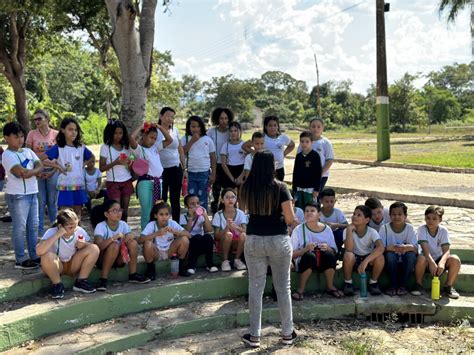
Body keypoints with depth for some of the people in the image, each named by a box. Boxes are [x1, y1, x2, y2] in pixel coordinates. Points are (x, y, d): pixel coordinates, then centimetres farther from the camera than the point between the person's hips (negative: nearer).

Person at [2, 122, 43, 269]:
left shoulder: (28, 151, 12)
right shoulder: (7, 155, -10)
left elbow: (40, 166, 1)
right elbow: (21, 172, -22)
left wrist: (30, 172, -17)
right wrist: (36, 171, -7)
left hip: (32, 193, 7)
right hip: (17, 195, -7)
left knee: (34, 225, 11)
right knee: (20, 227, -2)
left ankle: (34, 255, 20)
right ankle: (20, 259, 6)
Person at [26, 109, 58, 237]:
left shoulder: (56, 134, 0)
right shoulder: (32, 134, 0)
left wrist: (53, 171, -5)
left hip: (52, 171, 0)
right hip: (37, 171, 0)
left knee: (53, 201, 8)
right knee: (40, 201, 3)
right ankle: (40, 229, 13)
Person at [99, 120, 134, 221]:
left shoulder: (126, 146, 9)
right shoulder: (105, 147, -4)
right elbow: (101, 168, -5)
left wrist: (129, 163, -5)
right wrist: (114, 163, -20)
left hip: (127, 181, 4)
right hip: (113, 182, -4)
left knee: (125, 211, 6)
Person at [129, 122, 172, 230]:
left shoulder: (155, 147, 15)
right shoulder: (139, 149, -3)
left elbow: (169, 140, 15)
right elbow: (132, 138, -21)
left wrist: (159, 127, 7)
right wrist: (141, 127, -6)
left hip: (158, 181, 6)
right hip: (145, 181, -6)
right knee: (146, 212, -3)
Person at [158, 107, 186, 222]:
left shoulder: (175, 130, 7)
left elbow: (181, 151, 13)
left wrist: (184, 167, 11)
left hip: (175, 169, 3)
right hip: (161, 169, -3)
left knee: (175, 199, 8)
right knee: (161, 200, 3)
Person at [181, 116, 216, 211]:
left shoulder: (207, 139, 4)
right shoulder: (185, 139, 5)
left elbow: (213, 158, 6)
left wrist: (213, 174, 2)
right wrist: (192, 140, -11)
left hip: (204, 173, 0)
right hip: (190, 173, 0)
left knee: (202, 199, 6)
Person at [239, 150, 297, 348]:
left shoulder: (246, 187, -2)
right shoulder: (279, 187, -11)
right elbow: (290, 219, -9)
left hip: (254, 240, 2)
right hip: (278, 240, -2)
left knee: (255, 287, 9)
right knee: (283, 287, 11)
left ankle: (254, 335, 15)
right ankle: (287, 333, 21)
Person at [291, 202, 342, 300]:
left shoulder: (327, 229, 0)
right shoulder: (298, 230, -7)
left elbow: (334, 251, 4)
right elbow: (292, 254, -10)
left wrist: (328, 248, -18)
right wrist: (305, 249, -27)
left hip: (323, 262, 2)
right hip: (305, 262, -2)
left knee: (329, 254, -29)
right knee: (309, 255, -34)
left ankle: (330, 287, -10)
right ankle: (300, 289, -21)